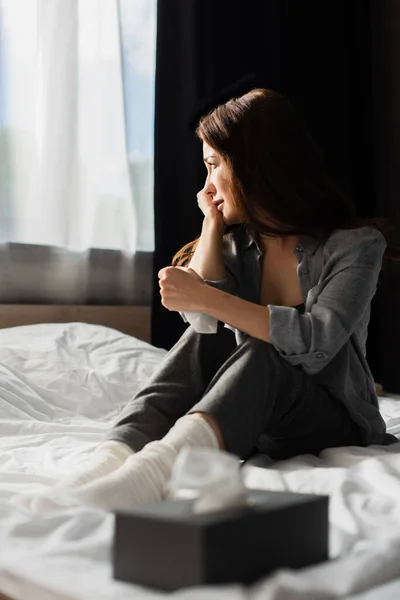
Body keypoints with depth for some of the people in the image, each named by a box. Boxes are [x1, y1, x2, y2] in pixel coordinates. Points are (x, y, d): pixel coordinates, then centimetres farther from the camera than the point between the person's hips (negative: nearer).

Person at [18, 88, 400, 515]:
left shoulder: (355, 244, -8)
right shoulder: (237, 243, 9)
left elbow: (317, 343, -25)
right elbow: (205, 318, -10)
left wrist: (206, 298, -31)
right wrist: (212, 224, -4)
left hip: (335, 426, -4)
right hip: (253, 422, 4)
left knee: (257, 357, -34)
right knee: (208, 339, -24)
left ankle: (150, 471, -59)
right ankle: (110, 460, -45)